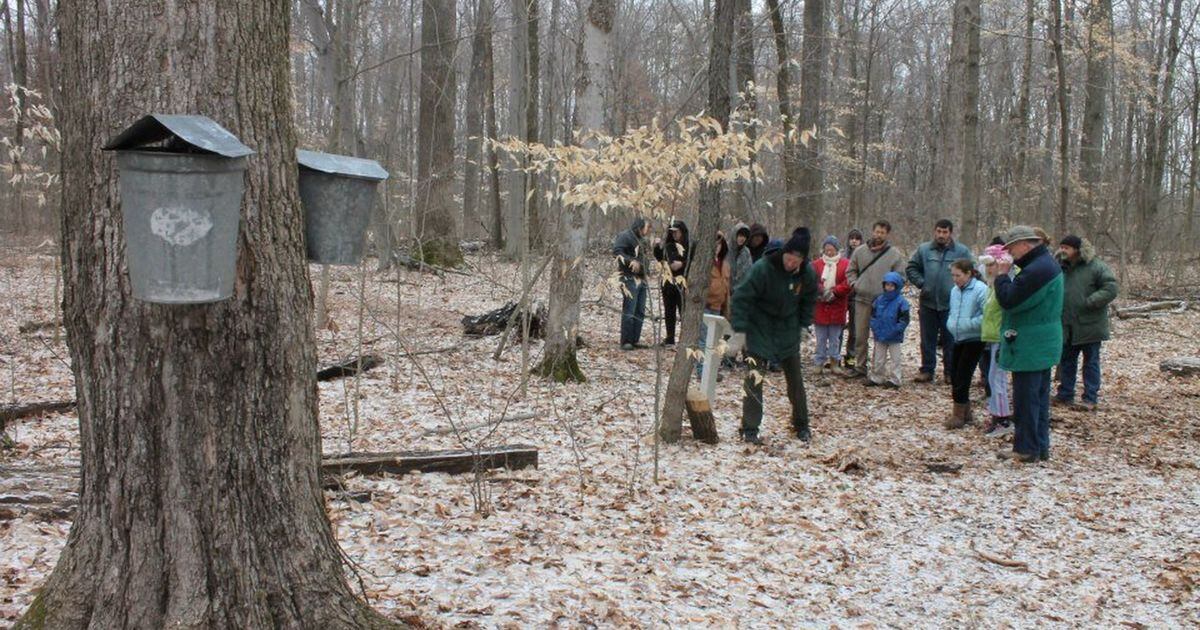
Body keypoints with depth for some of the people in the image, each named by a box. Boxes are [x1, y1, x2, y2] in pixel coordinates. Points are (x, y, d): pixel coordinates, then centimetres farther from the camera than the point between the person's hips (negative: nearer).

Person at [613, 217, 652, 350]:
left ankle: (635, 340, 15)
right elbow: (616, 251, -22)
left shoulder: (641, 240, 20)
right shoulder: (625, 236, -8)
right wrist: (631, 261, -29)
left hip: (641, 279, 9)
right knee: (629, 312, -10)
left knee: (640, 312, 9)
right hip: (629, 278, -9)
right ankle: (626, 342, -6)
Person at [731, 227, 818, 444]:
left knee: (796, 378, 9)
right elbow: (742, 296, -21)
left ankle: (801, 425, 25)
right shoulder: (763, 268, -25)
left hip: (788, 330, 4)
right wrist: (740, 327, -26)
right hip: (759, 328, -4)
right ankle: (749, 428, 0)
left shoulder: (808, 274, -10)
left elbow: (808, 301, 9)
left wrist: (804, 324, 2)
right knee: (754, 378, -6)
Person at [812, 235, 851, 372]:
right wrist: (820, 291, -19)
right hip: (820, 306, 1)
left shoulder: (845, 264, -1)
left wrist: (834, 292, -18)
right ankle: (820, 363, 14)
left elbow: (848, 283, -9)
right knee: (821, 338, 7)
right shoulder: (817, 264, 4)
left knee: (835, 338, 8)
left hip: (837, 308, -1)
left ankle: (834, 363, 16)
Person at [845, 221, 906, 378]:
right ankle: (860, 367, 18)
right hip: (862, 300, 3)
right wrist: (854, 284, 1)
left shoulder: (895, 254, -1)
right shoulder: (860, 251, 6)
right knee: (860, 336, 8)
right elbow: (851, 271, 16)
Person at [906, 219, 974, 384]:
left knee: (950, 341, 5)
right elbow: (911, 268, 12)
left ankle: (950, 372, 14)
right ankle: (927, 370, 16)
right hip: (928, 303, 2)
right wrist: (921, 283, -2)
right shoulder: (924, 249, 5)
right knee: (927, 340, 8)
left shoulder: (962, 251, 0)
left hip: (951, 304, -2)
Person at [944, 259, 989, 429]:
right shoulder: (954, 291, 7)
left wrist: (968, 324, -21)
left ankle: (959, 415, 9)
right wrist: (950, 323, 3)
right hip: (958, 340, 8)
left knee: (962, 377, -3)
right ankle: (965, 413, 25)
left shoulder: (980, 289, -17)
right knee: (954, 376, 11)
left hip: (974, 340, -8)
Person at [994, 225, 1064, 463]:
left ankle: (1026, 449, 3)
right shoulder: (1048, 264, 13)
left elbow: (1008, 300, -23)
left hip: (1029, 348, -11)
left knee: (1026, 398, -3)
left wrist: (1002, 274, -13)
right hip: (1043, 346, 11)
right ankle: (1041, 447, 22)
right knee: (1039, 397, 15)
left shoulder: (1036, 270, -23)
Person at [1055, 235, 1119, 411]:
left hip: (1089, 326, -6)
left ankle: (1091, 398, 10)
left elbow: (1111, 289, -16)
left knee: (1091, 362, 4)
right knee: (1066, 361, 13)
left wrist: (1089, 302, -21)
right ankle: (1065, 395, 24)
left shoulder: (1096, 267, -9)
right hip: (1067, 326, 6)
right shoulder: (1061, 267, 8)